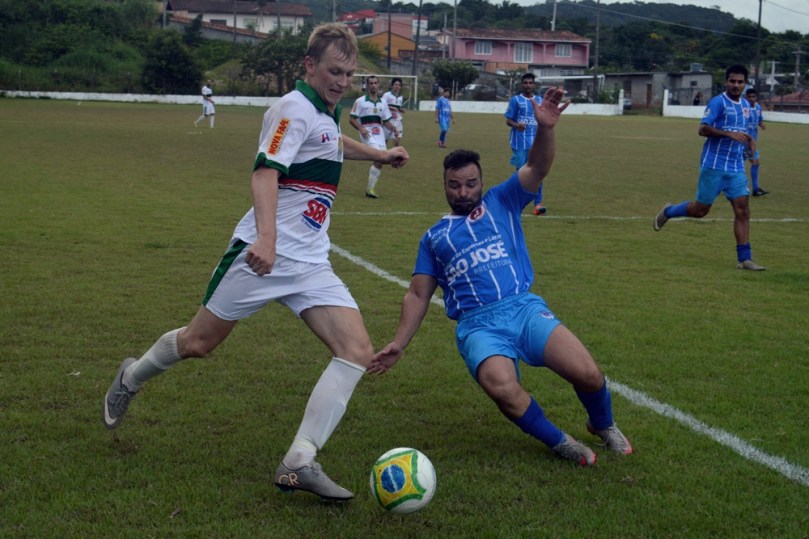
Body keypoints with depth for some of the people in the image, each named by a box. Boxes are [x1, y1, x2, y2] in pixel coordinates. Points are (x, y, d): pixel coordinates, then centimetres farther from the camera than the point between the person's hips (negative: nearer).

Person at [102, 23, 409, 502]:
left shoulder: (328, 112, 14)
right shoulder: (295, 108, -13)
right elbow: (266, 171, -29)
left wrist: (379, 155, 48)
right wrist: (266, 237, -44)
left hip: (311, 263, 8)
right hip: (265, 254, -8)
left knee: (358, 351, -11)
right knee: (198, 343, 6)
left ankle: (300, 462, -14)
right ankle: (131, 379, 38)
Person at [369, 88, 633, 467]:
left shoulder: (502, 202, 18)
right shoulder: (434, 237, 23)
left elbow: (537, 168, 3)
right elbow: (418, 295, 21)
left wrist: (545, 128, -18)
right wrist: (399, 344, 8)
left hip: (524, 308, 0)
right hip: (478, 325, 0)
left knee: (587, 374, -20)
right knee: (503, 389, -33)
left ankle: (603, 425, 16)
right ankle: (559, 443, -5)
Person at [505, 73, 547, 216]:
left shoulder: (540, 101, 11)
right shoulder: (515, 100, 2)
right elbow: (508, 120, -1)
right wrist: (516, 125, -22)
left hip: (536, 143, 2)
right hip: (520, 143, -2)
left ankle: (537, 204, -8)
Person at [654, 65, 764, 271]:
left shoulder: (745, 105, 13)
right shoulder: (718, 102, -10)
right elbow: (703, 129, -17)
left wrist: (748, 140, 7)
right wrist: (729, 134, -27)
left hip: (736, 168, 6)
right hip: (714, 166, -6)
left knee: (742, 210, -4)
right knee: (700, 210, 2)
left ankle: (745, 258, -3)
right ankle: (668, 212, 30)